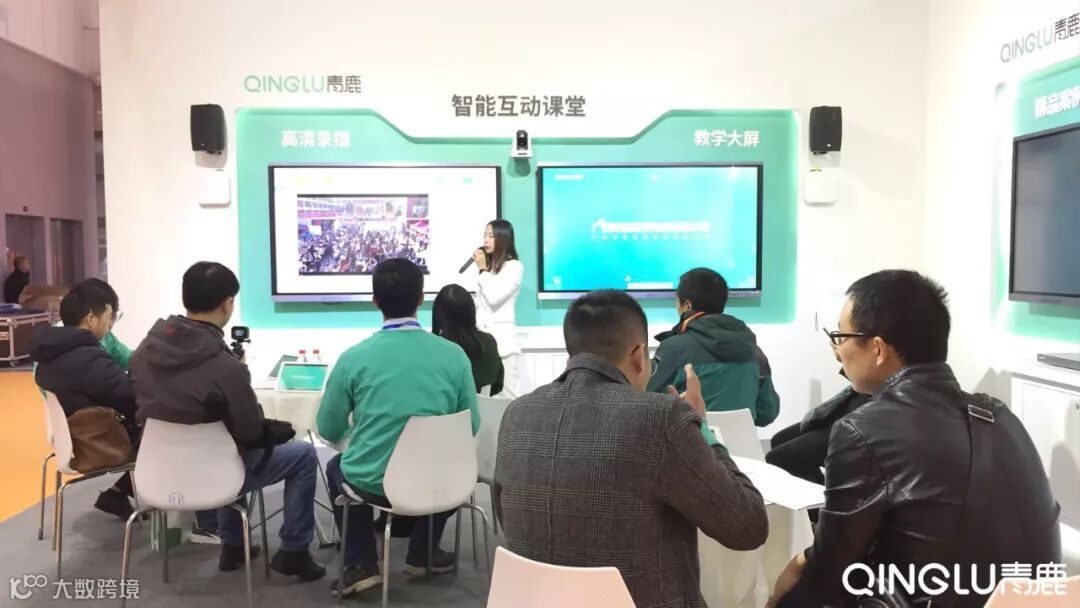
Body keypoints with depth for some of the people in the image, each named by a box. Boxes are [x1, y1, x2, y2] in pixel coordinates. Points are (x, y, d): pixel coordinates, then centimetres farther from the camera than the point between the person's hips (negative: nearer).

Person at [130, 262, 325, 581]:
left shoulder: (146, 348, -8)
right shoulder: (225, 367, -28)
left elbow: (151, 406, 8)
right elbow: (253, 435, -20)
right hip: (207, 474, -7)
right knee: (304, 454, 10)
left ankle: (232, 546, 41)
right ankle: (293, 552, 18)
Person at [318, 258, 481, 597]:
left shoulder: (354, 357, -11)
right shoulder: (453, 354, -8)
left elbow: (329, 431, 1)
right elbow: (471, 427, 1)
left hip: (373, 482, -1)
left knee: (337, 467, 33)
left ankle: (361, 565, 24)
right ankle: (422, 555, 41)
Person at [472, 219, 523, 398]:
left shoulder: (515, 266, -5)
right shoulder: (488, 266, 16)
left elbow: (494, 298, -14)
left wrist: (483, 270, -6)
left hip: (502, 337, -6)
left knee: (508, 393, -6)